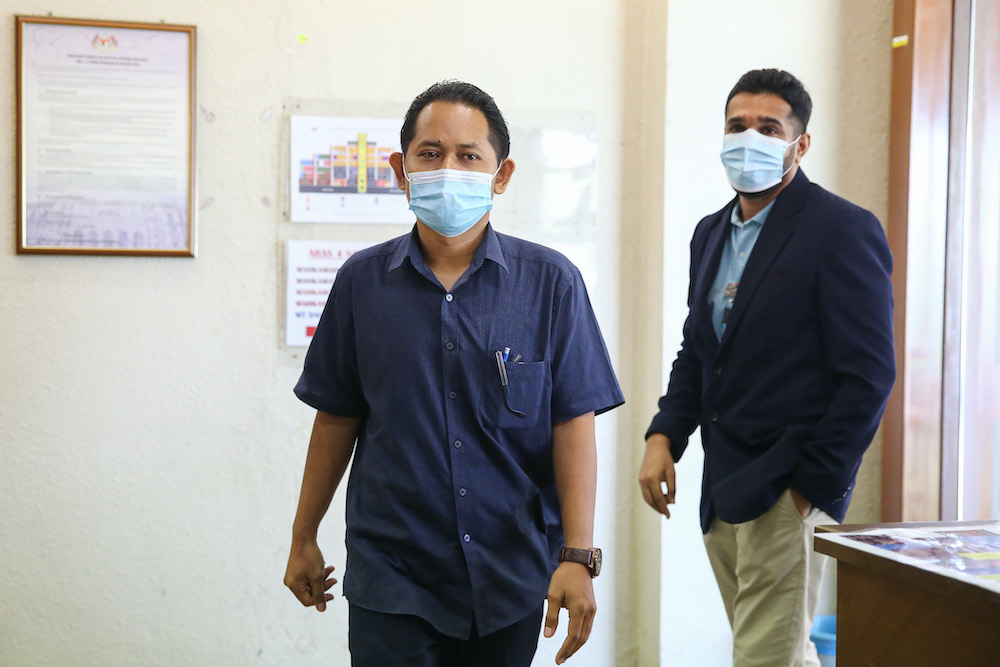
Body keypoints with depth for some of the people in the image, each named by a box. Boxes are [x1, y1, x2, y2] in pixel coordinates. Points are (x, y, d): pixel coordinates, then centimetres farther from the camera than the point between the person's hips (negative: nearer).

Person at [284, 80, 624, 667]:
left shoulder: (551, 282, -4)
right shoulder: (362, 281, 1)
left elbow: (573, 425, -6)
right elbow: (338, 418, 8)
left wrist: (577, 556, -13)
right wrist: (304, 539, 12)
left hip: (512, 575, 0)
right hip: (391, 573, 0)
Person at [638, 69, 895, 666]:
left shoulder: (843, 229, -9)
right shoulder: (712, 233, 15)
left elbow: (868, 374, -12)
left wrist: (813, 484, -14)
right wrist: (664, 437, 6)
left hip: (789, 488, -7)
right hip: (725, 491, 7)